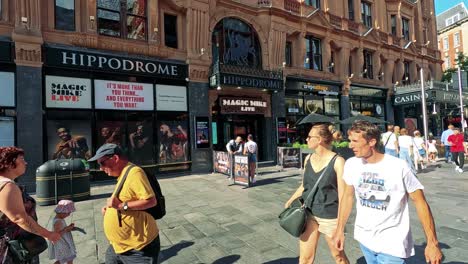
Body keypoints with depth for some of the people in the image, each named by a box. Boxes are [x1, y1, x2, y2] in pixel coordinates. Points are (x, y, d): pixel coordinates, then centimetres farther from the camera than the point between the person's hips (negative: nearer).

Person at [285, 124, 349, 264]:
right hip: (309, 213, 5)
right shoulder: (308, 159, 2)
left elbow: (342, 193, -13)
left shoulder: (337, 161, -15)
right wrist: (291, 200, 4)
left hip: (330, 216, -4)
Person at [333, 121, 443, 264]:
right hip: (364, 238, 4)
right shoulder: (351, 164, -6)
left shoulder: (399, 167, -18)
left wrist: (432, 243, -9)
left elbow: (420, 202, -10)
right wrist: (340, 230, 7)